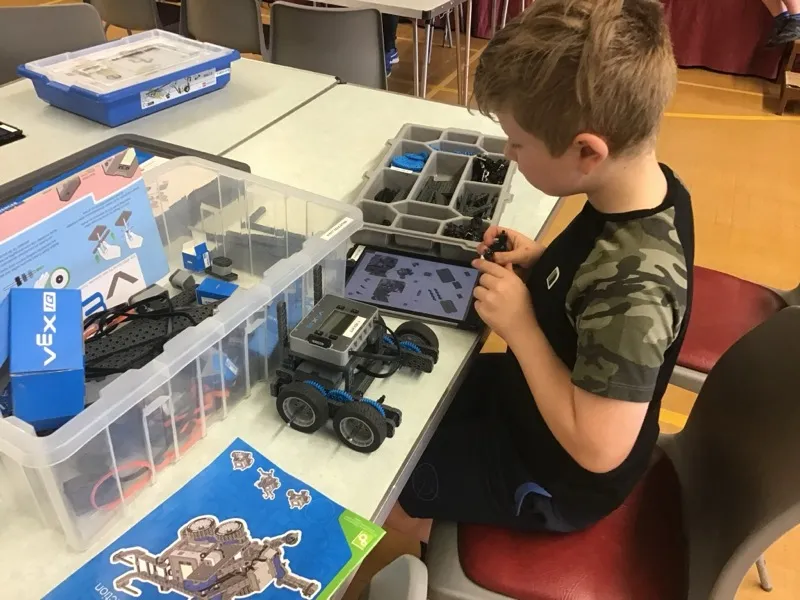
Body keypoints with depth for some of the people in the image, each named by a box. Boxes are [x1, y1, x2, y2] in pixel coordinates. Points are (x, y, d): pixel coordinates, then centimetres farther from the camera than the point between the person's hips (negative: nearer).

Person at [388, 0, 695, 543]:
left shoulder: (633, 288, -41)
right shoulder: (650, 187, -14)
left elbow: (597, 448, -34)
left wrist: (519, 325, -29)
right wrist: (542, 263, -11)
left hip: (554, 478, -8)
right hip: (537, 399, 8)